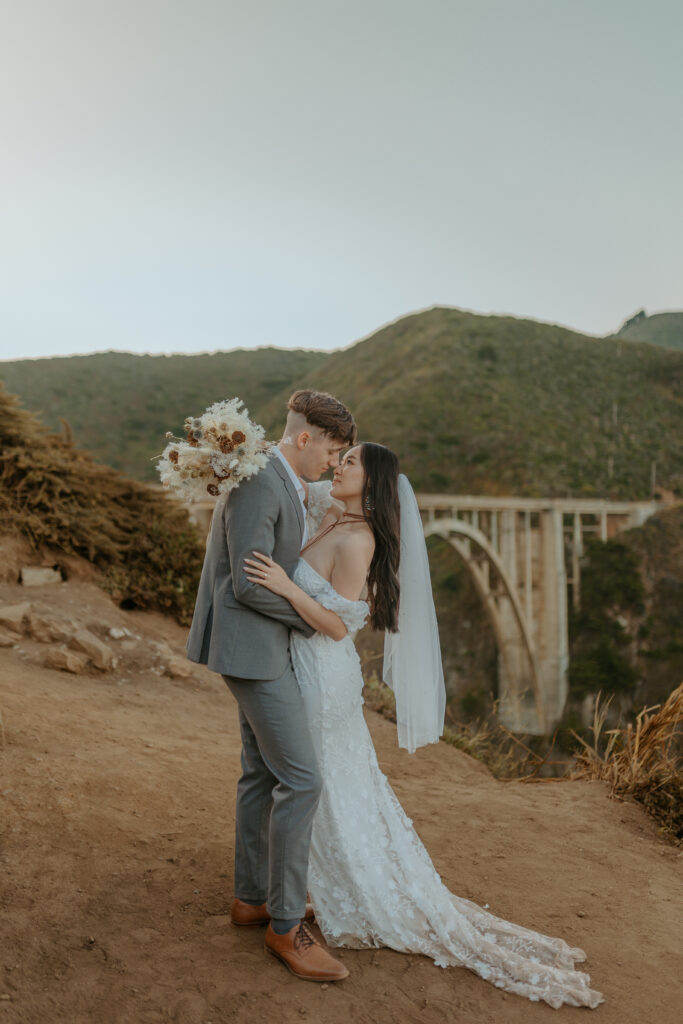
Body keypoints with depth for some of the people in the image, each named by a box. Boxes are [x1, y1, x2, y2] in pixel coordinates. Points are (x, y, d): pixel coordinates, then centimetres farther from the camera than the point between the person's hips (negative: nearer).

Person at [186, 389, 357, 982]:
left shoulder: (286, 486, 13)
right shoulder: (258, 487, -20)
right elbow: (248, 585, -23)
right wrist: (314, 616, -12)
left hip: (267, 648, 11)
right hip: (251, 649, -11)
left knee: (263, 774, 17)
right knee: (301, 780, -8)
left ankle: (253, 897, 31)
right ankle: (286, 924, 6)